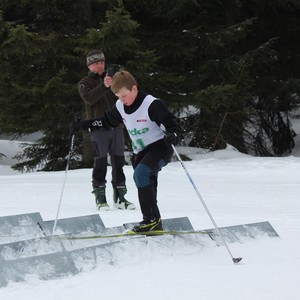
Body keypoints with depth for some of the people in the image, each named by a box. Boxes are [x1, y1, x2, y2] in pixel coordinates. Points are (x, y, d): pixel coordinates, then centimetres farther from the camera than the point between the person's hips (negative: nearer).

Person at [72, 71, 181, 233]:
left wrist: (172, 136, -41)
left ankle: (151, 218, -25)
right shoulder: (120, 107, 2)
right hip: (140, 152, 8)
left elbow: (173, 124, -18)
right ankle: (154, 224, 13)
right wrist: (83, 125, 9)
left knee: (141, 174, -28)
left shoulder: (152, 104, -21)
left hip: (159, 147, -8)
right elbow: (106, 121, 18)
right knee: (146, 186, 6)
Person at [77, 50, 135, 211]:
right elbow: (89, 98, -14)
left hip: (116, 125, 4)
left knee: (118, 161, 4)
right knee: (100, 162, -7)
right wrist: (103, 86, -28)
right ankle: (100, 198, -3)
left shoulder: (111, 79, 21)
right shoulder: (85, 83, 6)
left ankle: (120, 197, 10)